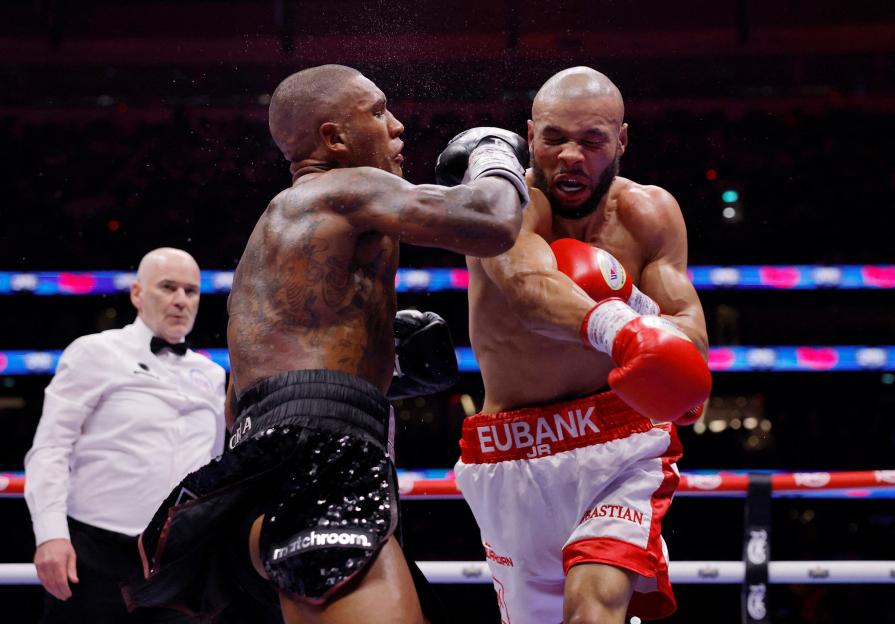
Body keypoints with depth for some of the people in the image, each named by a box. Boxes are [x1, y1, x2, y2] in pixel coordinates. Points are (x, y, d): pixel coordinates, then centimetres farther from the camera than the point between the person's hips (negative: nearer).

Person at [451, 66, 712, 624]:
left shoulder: (650, 212, -2)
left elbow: (692, 344, -5)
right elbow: (529, 284, -36)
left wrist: (636, 304, -29)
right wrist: (615, 328, -58)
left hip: (620, 450, 0)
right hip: (511, 465, 0)